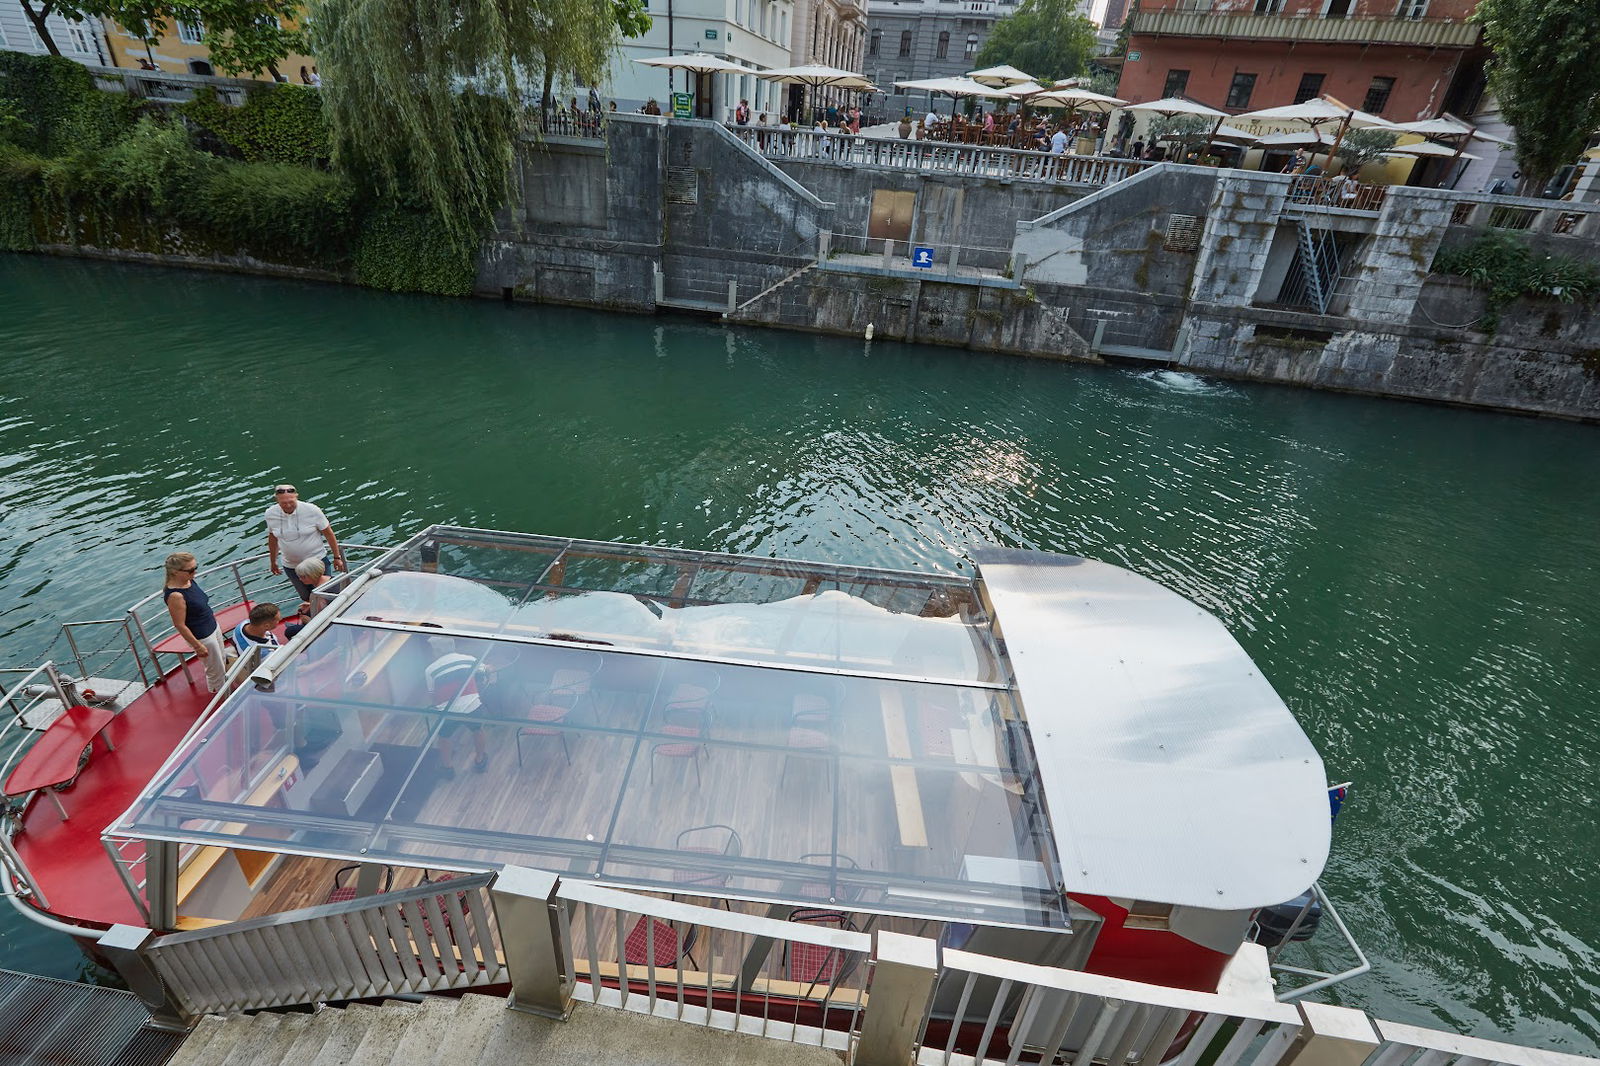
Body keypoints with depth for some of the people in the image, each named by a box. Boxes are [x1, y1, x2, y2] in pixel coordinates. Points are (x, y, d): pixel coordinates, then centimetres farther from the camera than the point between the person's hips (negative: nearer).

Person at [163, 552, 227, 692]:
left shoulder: (189, 580, -7)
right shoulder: (175, 595, -32)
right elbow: (180, 625, -24)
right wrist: (197, 646, -18)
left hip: (213, 627, 8)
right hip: (202, 637, -8)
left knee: (222, 665, 27)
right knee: (216, 671, 13)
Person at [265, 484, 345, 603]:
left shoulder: (312, 510, -18)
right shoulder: (270, 514, -8)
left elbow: (328, 534, -9)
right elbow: (272, 538, 8)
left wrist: (337, 557, -5)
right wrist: (273, 562, 17)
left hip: (317, 561, -3)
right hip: (291, 566, 3)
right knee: (306, 597, 12)